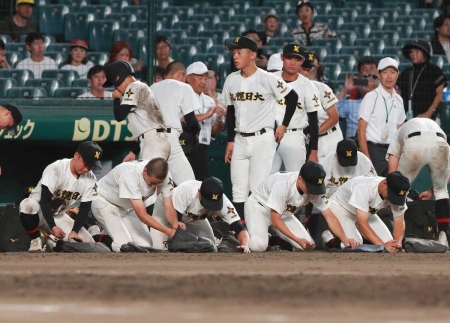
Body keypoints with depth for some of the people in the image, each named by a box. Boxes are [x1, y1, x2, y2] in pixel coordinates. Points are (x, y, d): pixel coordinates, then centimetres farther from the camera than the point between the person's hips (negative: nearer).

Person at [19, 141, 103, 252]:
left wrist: (74, 231, -19)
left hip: (58, 216, 5)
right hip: (40, 212, -5)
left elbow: (85, 209, -7)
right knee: (29, 206, -42)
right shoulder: (56, 169, -27)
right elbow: (45, 200, -29)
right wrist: (53, 227, -35)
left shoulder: (90, 179, -11)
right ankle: (36, 243, -21)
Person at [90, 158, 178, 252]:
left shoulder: (165, 176, -24)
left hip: (128, 207, 6)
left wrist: (175, 225, -39)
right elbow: (142, 215, -39)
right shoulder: (130, 175, -40)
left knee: (145, 245, -8)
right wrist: (169, 231, -44)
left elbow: (169, 207, -18)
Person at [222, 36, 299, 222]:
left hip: (262, 139, -5)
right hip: (239, 141, 6)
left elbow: (292, 98, -2)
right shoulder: (231, 80, 6)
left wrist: (284, 125, -1)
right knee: (238, 190, 4)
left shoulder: (267, 79, -11)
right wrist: (230, 141, 10)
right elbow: (230, 112, 13)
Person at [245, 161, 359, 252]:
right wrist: (297, 240, -36)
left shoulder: (315, 188, -20)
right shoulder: (282, 185, -37)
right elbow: (275, 219, -30)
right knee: (259, 246, -32)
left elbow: (329, 216, -16)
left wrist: (344, 239, -31)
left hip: (284, 213, 6)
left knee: (308, 246, -10)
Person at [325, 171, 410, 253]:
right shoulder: (364, 188, -41)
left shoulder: (397, 194, -23)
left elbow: (399, 221, -17)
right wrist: (383, 245, -49)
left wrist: (397, 243, -37)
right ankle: (328, 238, 0)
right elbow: (362, 223, -42)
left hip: (367, 212, 6)